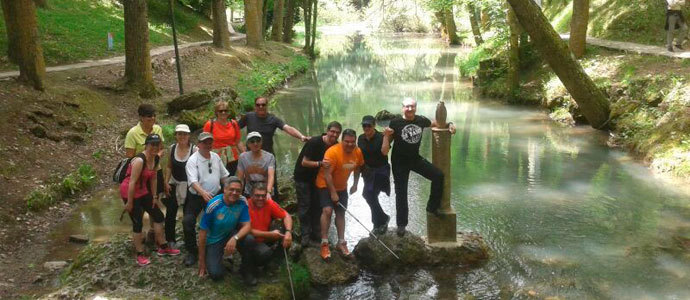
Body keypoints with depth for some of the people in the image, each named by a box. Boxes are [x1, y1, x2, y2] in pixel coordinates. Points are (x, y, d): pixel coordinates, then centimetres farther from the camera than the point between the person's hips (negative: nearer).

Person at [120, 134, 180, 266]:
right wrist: (129, 202, -20)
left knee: (158, 216, 11)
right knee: (138, 223, -4)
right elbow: (132, 182, -25)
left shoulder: (156, 159, -3)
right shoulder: (140, 160, -28)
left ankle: (163, 247, 24)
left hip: (143, 191, 9)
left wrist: (154, 196, 11)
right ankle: (140, 255, 11)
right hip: (129, 192, -9)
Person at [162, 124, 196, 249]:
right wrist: (166, 182, 1)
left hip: (189, 186, -3)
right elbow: (169, 167, 8)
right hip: (174, 185, 3)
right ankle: (170, 240, 16)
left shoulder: (194, 149, -15)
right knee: (170, 213, 2)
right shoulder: (172, 148, -1)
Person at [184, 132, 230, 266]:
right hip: (197, 197, -5)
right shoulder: (192, 160, -15)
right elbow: (193, 181, -29)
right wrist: (203, 193, -45)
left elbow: (224, 176, 14)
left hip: (215, 196, 5)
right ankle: (192, 252, -1)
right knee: (188, 222, -17)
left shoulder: (216, 157, 5)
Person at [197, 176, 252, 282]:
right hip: (214, 241, -2)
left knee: (248, 239, -30)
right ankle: (214, 260, 20)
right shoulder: (213, 206, -24)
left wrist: (234, 238, -40)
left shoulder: (242, 202, -16)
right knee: (216, 274, -17)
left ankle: (246, 269, -3)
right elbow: (203, 233, -16)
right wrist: (201, 261, -11)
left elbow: (247, 226, -17)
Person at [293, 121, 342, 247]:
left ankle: (316, 232, 18)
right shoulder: (314, 142, -26)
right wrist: (320, 163, -38)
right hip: (303, 177, -5)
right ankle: (305, 235, 1)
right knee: (304, 206, -5)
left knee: (317, 205, 7)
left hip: (317, 178, 6)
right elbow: (304, 162, -25)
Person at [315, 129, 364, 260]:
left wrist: (355, 184, 9)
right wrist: (333, 193, -26)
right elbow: (327, 174, -27)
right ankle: (324, 243, -15)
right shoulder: (332, 152, -29)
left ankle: (341, 242, 19)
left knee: (341, 213, 9)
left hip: (342, 187, 6)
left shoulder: (358, 152, -10)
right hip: (326, 185, -6)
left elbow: (357, 168, 10)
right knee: (327, 210, -21)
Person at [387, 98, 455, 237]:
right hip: (400, 162, -4)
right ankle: (401, 224, 17)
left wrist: (449, 124, 0)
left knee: (438, 175, -8)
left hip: (416, 159, 4)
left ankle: (432, 207, 11)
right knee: (401, 193, 3)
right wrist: (387, 134, -30)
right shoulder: (395, 122, -15)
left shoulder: (421, 120, -4)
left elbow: (435, 123, 15)